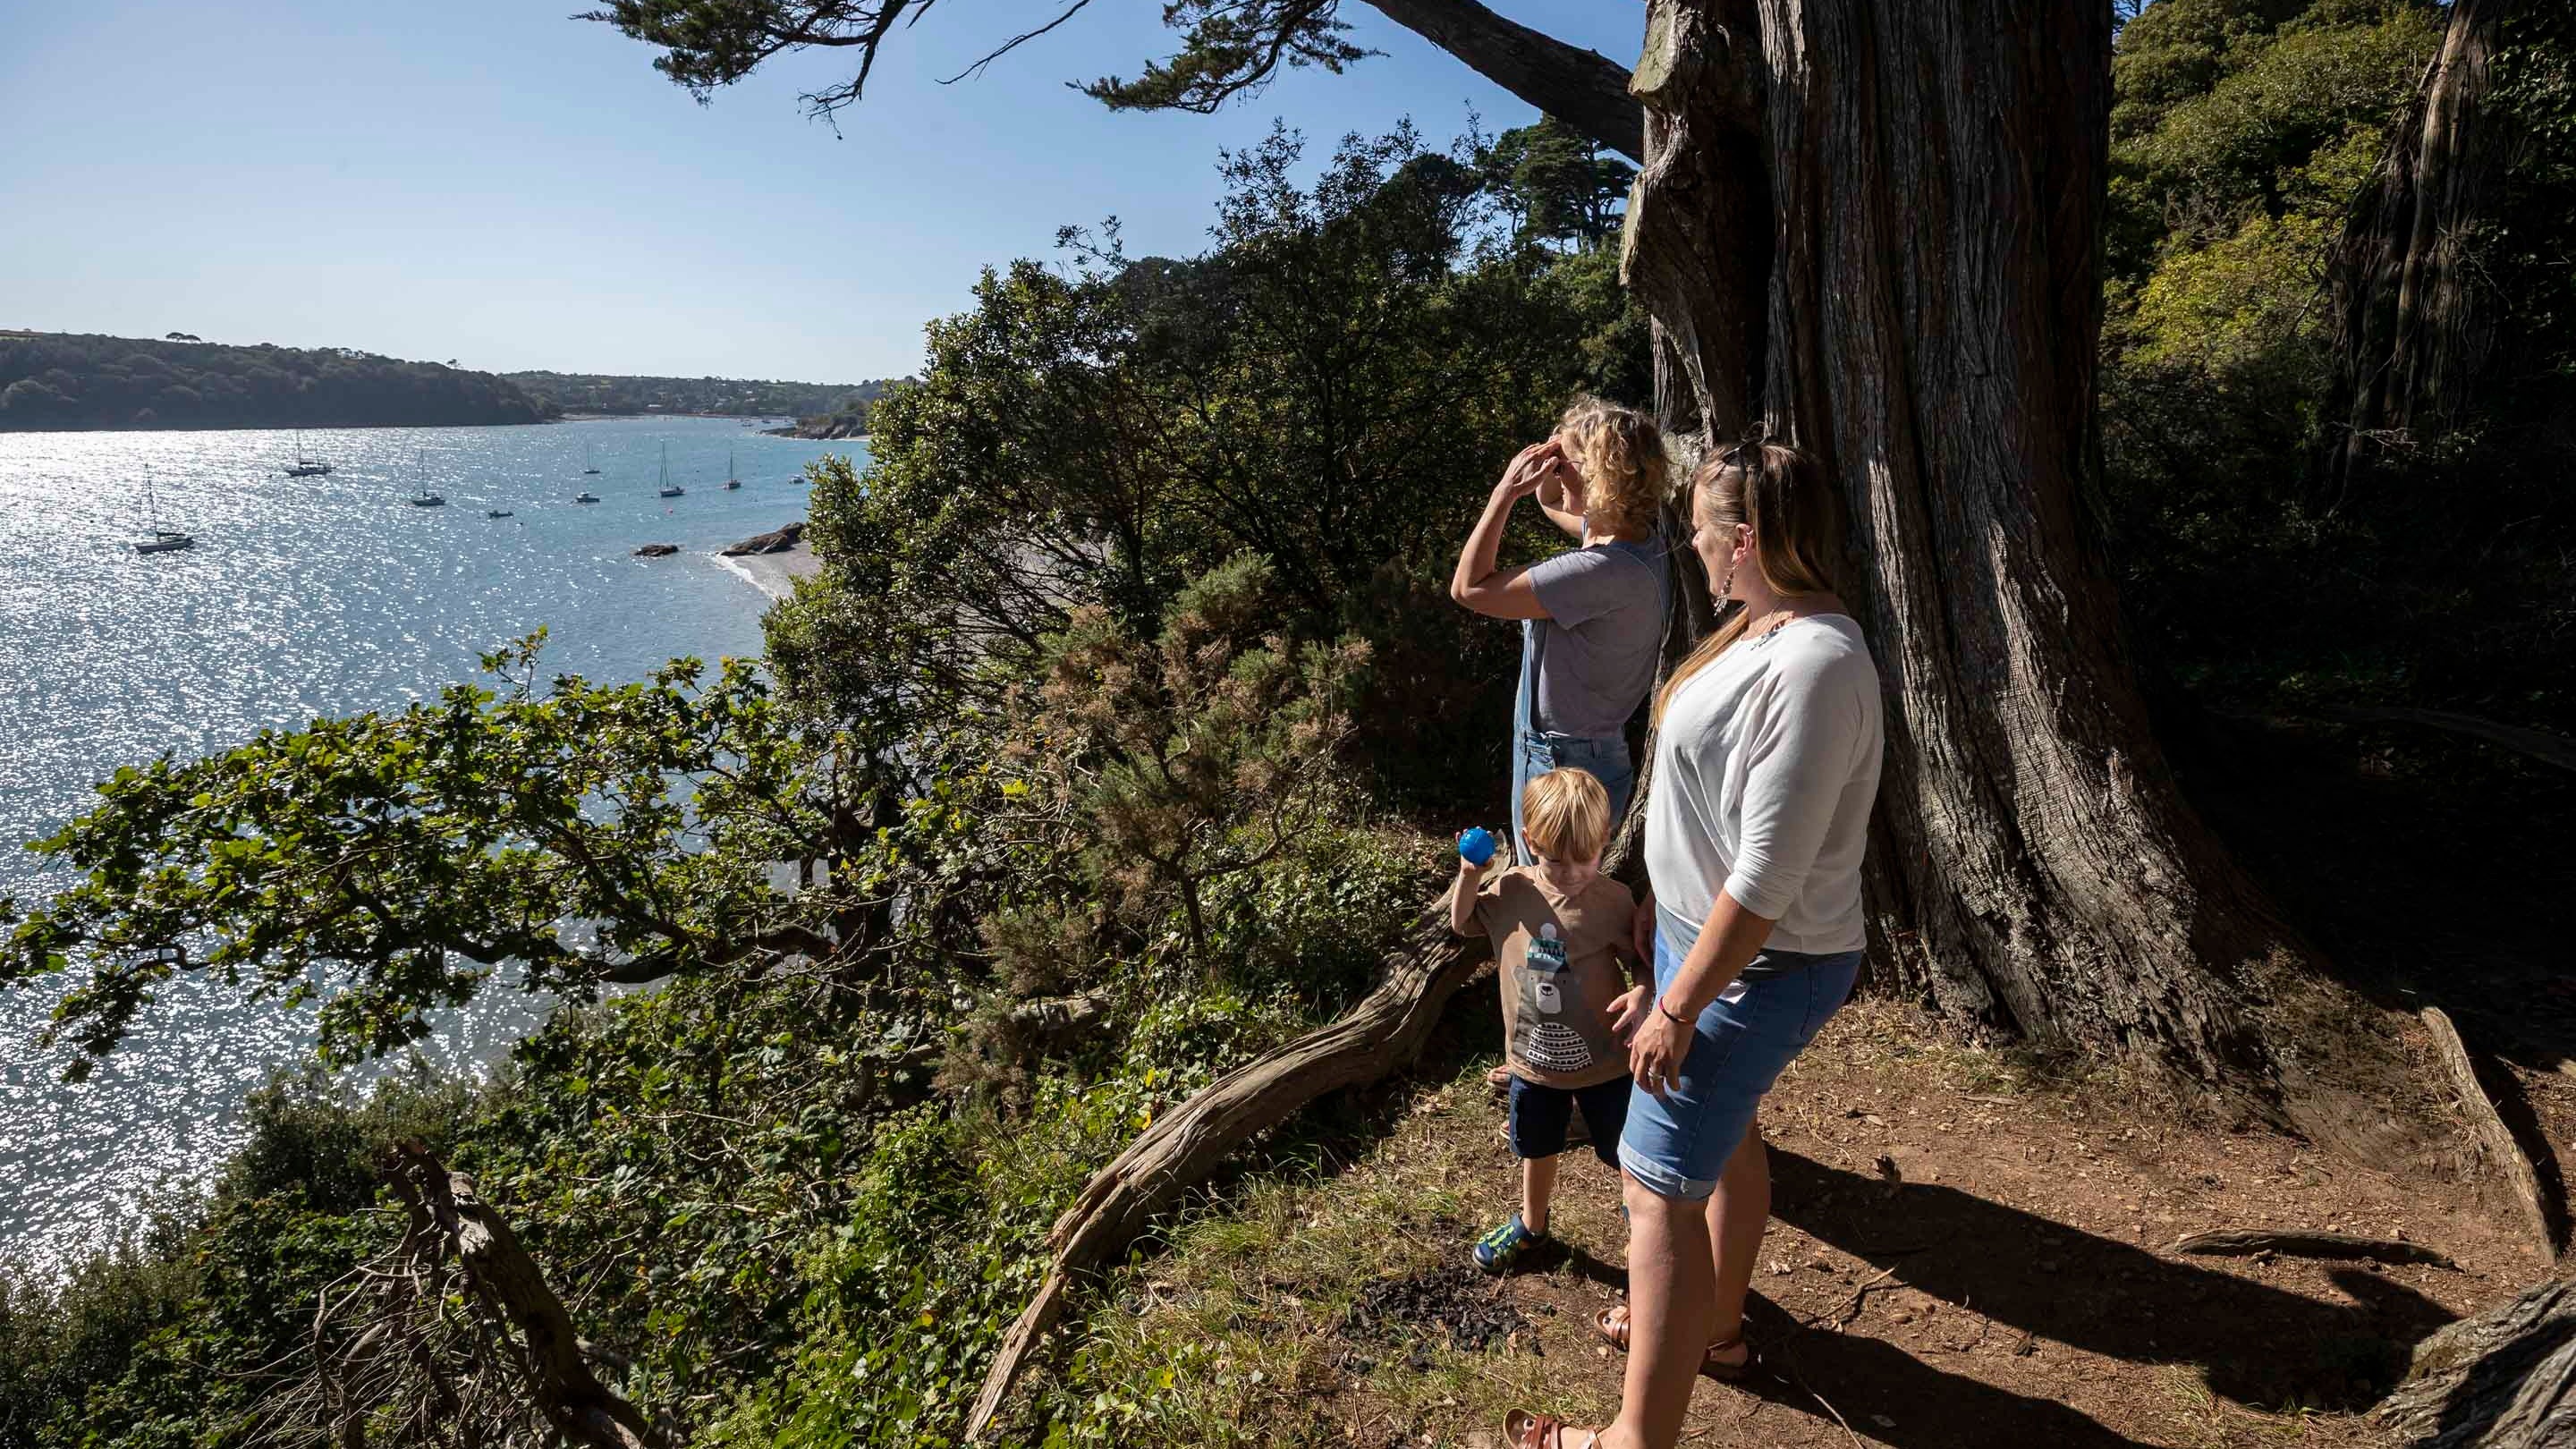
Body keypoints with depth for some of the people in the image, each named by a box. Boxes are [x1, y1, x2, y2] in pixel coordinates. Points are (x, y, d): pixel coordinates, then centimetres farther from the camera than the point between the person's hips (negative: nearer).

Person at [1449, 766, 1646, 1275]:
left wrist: (1641, 992, -32)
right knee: (1537, 1151, 24)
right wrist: (1468, 874, -9)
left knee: (1624, 1156, 17)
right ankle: (1531, 1226, 49)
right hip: (1533, 1056, 3)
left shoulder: (1614, 900, -17)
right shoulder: (1512, 889, -9)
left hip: (1603, 1060, -3)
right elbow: (1463, 924, 7)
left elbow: (1643, 962, -10)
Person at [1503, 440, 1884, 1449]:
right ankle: (1716, 1326, 48)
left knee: (1659, 1182, -1)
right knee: (1726, 1137, 25)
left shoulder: (1813, 668, -29)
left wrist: (1677, 1006, -23)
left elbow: (1768, 878, -28)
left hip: (1756, 967, -10)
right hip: (1705, 928, 10)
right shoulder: (1764, 629, 3)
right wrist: (1664, 891, 21)